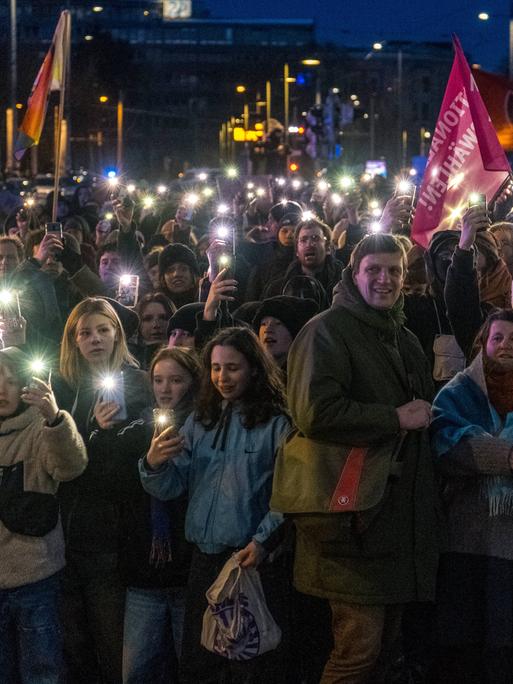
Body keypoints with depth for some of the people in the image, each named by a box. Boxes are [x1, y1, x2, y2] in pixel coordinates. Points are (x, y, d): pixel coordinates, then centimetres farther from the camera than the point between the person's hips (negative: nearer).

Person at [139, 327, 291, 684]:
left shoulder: (275, 424, -3)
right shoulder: (199, 422, 14)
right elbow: (172, 487, 8)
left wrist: (264, 541, -23)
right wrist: (154, 465, -13)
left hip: (254, 559, -5)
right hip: (205, 558, 5)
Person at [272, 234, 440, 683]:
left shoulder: (405, 341, 20)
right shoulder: (328, 331, -6)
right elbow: (316, 412, -20)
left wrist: (423, 418, 15)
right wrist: (396, 418, -16)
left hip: (397, 507, 8)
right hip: (352, 509, -8)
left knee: (385, 640, 12)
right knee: (361, 644, -11)